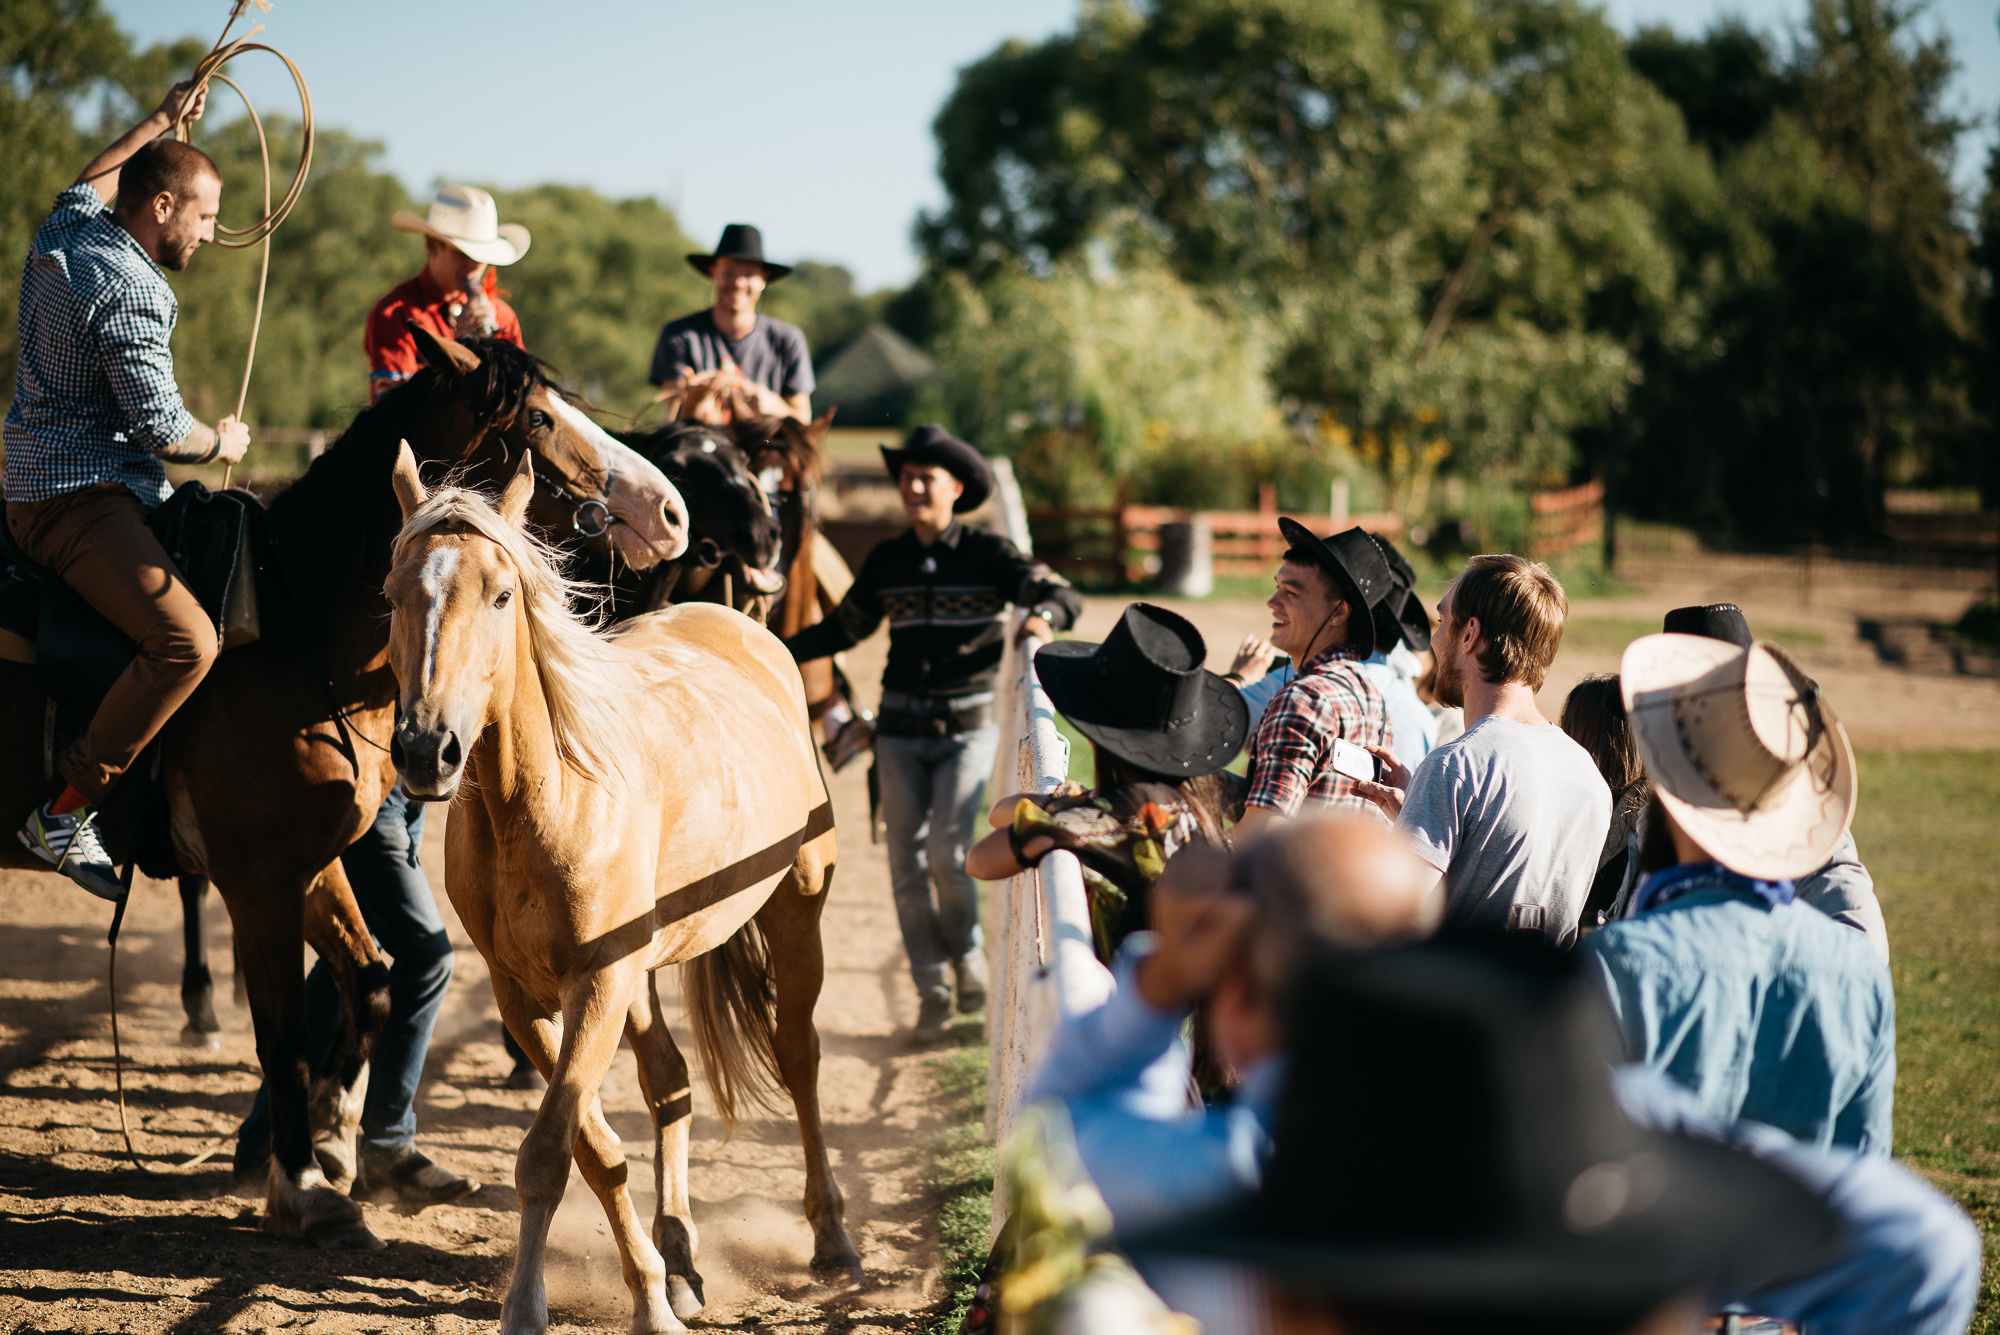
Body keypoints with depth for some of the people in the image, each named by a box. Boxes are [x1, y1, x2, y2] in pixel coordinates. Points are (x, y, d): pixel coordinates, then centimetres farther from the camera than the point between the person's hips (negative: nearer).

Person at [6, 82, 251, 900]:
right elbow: (161, 427, -18)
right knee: (186, 639, -27)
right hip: (77, 499, -11)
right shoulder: (128, 294, -18)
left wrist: (162, 122, 39)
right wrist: (222, 443, 2)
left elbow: (91, 181, 35)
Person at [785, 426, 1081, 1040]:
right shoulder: (886, 561, 7)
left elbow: (1063, 596, -10)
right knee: (906, 863, 1)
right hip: (901, 730, 4)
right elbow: (844, 628, 17)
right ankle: (931, 991, 12)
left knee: (949, 851, -16)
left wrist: (1044, 617, -32)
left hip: (968, 727, -4)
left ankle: (967, 952, 12)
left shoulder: (987, 552, -4)